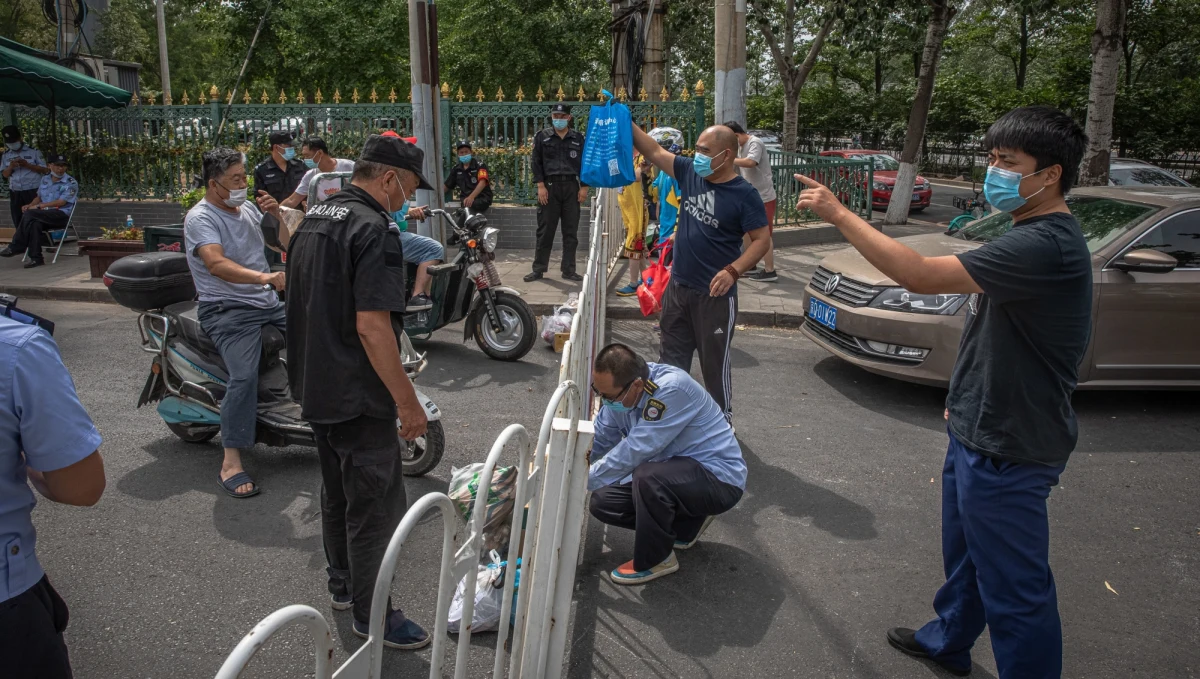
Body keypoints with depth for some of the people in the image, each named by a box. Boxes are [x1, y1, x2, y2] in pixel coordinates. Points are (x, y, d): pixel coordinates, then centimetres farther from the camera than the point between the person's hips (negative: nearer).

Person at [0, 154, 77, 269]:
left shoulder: (71, 183, -2)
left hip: (61, 215, -5)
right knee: (34, 224, -32)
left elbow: (61, 202, -11)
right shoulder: (45, 180, 20)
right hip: (43, 215, 5)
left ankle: (16, 246, -18)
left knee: (29, 214, -29)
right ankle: (36, 258, -32)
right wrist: (30, 205, 4)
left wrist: (38, 206, -14)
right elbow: (39, 197, 27)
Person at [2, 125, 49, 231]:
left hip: (33, 192, -4)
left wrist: (27, 165, -16)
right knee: (18, 222, 9)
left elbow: (45, 170, -3)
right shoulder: (6, 155, 10)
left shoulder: (33, 152, -1)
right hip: (15, 193, 4)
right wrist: (11, 167, -11)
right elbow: (5, 175, 10)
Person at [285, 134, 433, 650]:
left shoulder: (314, 218, 10)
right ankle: (371, 612, 16)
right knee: (375, 504, 3)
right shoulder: (374, 229, -20)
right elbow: (371, 325, -27)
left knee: (337, 490, 22)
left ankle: (342, 583, 39)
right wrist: (408, 402, -22)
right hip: (358, 396, -10)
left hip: (314, 387, 10)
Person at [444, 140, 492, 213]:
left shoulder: (479, 164, -4)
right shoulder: (456, 169, 12)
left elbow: (482, 182, -20)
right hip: (465, 198, 4)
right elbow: (447, 186, 19)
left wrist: (471, 197, -36)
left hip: (482, 198, -4)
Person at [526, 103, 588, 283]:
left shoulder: (578, 138, 11)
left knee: (571, 231, 3)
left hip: (571, 187, 2)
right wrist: (540, 186, -8)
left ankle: (569, 270, 9)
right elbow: (536, 162, 2)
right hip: (549, 186, -1)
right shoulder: (542, 136, 6)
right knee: (545, 230, 1)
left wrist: (584, 187, 1)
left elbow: (584, 163, 10)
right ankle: (538, 269, 8)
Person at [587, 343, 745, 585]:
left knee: (648, 478, -35)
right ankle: (689, 522, 14)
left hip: (719, 477, -8)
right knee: (603, 502, -2)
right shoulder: (620, 390, -7)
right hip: (673, 474, 9)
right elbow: (596, 441, 1)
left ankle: (654, 561, -8)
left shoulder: (671, 388, -31)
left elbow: (634, 451, -32)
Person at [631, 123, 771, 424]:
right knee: (672, 358, 16)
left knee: (715, 363, 6)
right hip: (677, 286, 6)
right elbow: (655, 152, 5)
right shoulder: (690, 173, 1)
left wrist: (733, 271, -26)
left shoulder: (744, 195, -13)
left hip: (715, 294, -6)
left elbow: (762, 239, -13)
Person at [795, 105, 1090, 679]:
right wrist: (965, 395, 18)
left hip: (1008, 450, -11)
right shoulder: (1033, 235, 8)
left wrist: (839, 214, -28)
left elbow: (923, 276, -35)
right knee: (966, 553, 28)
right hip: (979, 429, 11)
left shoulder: (1047, 245, -27)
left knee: (1014, 587, 3)